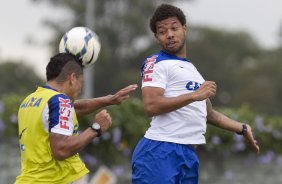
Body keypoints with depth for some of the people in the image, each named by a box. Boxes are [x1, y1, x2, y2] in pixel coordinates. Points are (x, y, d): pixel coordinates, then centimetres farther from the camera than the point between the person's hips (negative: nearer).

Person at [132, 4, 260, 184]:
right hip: (160, 154, -8)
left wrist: (242, 129, 34)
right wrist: (195, 95, -18)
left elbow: (208, 113, 34)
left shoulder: (191, 69, 25)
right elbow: (151, 106, -18)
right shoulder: (156, 63, -2)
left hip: (188, 155, 8)